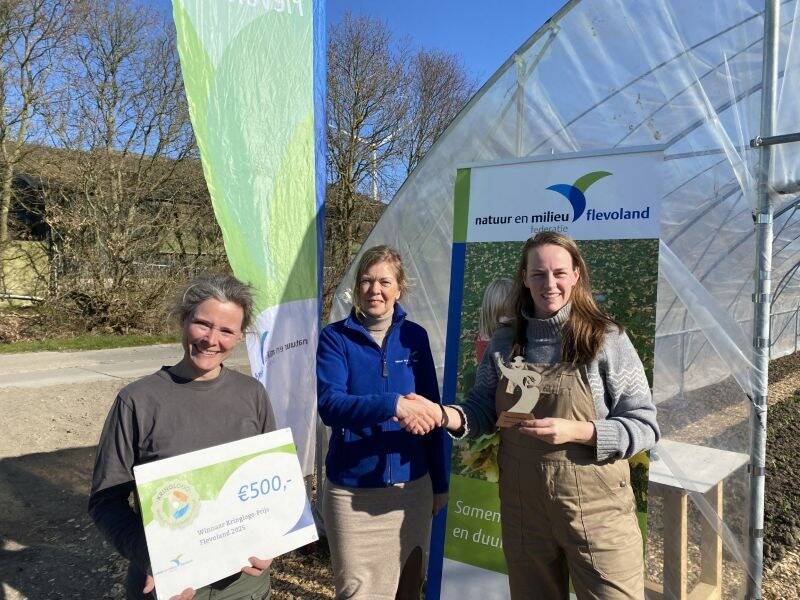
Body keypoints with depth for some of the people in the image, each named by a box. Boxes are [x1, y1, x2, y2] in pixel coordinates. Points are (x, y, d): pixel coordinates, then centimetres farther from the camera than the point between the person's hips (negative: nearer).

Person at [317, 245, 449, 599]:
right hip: (353, 493, -2)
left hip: (412, 487, 3)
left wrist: (439, 482, 9)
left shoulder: (414, 336, 3)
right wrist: (393, 405, -34)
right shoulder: (335, 338, -5)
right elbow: (329, 404, -20)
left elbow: (431, 409, 8)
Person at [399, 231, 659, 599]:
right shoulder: (504, 343, 2)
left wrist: (578, 431, -23)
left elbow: (644, 426, -8)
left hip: (596, 511, -3)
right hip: (523, 509, 4)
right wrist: (446, 415, -14)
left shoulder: (607, 339, -9)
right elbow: (483, 412, 7)